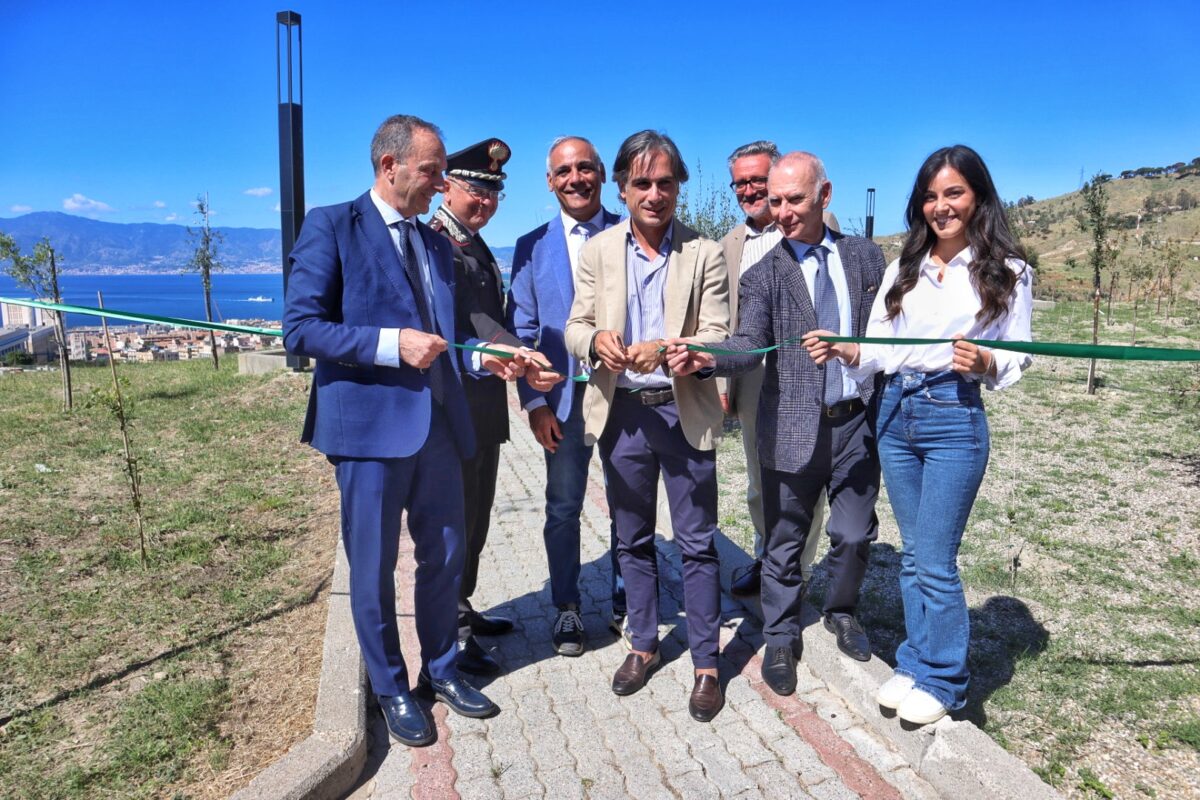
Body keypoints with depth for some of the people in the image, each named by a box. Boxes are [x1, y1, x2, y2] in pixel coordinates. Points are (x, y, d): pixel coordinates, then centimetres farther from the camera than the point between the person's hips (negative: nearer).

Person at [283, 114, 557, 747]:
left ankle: (441, 670, 35)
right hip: (370, 423, -6)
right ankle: (391, 690, 28)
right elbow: (301, 328, -13)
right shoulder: (331, 227, -5)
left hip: (438, 424, 6)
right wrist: (392, 344, -22)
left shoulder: (436, 243, 14)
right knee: (374, 570, 8)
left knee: (444, 556, 15)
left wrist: (486, 357, 0)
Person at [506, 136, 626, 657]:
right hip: (565, 398, 1)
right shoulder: (532, 247, 5)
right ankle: (566, 609, 26)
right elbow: (521, 332, 3)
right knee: (563, 508, 9)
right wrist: (534, 403, -5)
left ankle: (625, 601, 29)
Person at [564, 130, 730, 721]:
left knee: (697, 543, 5)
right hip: (621, 411, 3)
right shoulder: (598, 250, 4)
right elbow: (575, 328, 1)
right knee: (632, 539, 15)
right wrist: (596, 340, -22)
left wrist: (666, 350, -28)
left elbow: (716, 337, -9)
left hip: (684, 412, -2)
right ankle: (644, 644, 34)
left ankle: (705, 664, 20)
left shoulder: (704, 254, -3)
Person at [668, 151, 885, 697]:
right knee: (785, 541, 8)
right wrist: (706, 357, -36)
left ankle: (842, 612, 41)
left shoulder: (865, 256, 5)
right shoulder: (762, 276, -3)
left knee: (854, 535, 12)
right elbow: (750, 344, -16)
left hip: (857, 422, 2)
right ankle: (781, 640, 29)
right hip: (793, 430, -2)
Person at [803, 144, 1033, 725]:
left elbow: (1017, 357, 1)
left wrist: (985, 362, -20)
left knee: (935, 561, -1)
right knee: (912, 553, 14)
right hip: (895, 414, 4)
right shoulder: (904, 267, 10)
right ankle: (915, 663, 30)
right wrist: (846, 352, -13)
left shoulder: (1007, 272, 0)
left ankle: (941, 680, 20)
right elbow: (879, 348, 7)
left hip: (955, 419, -4)